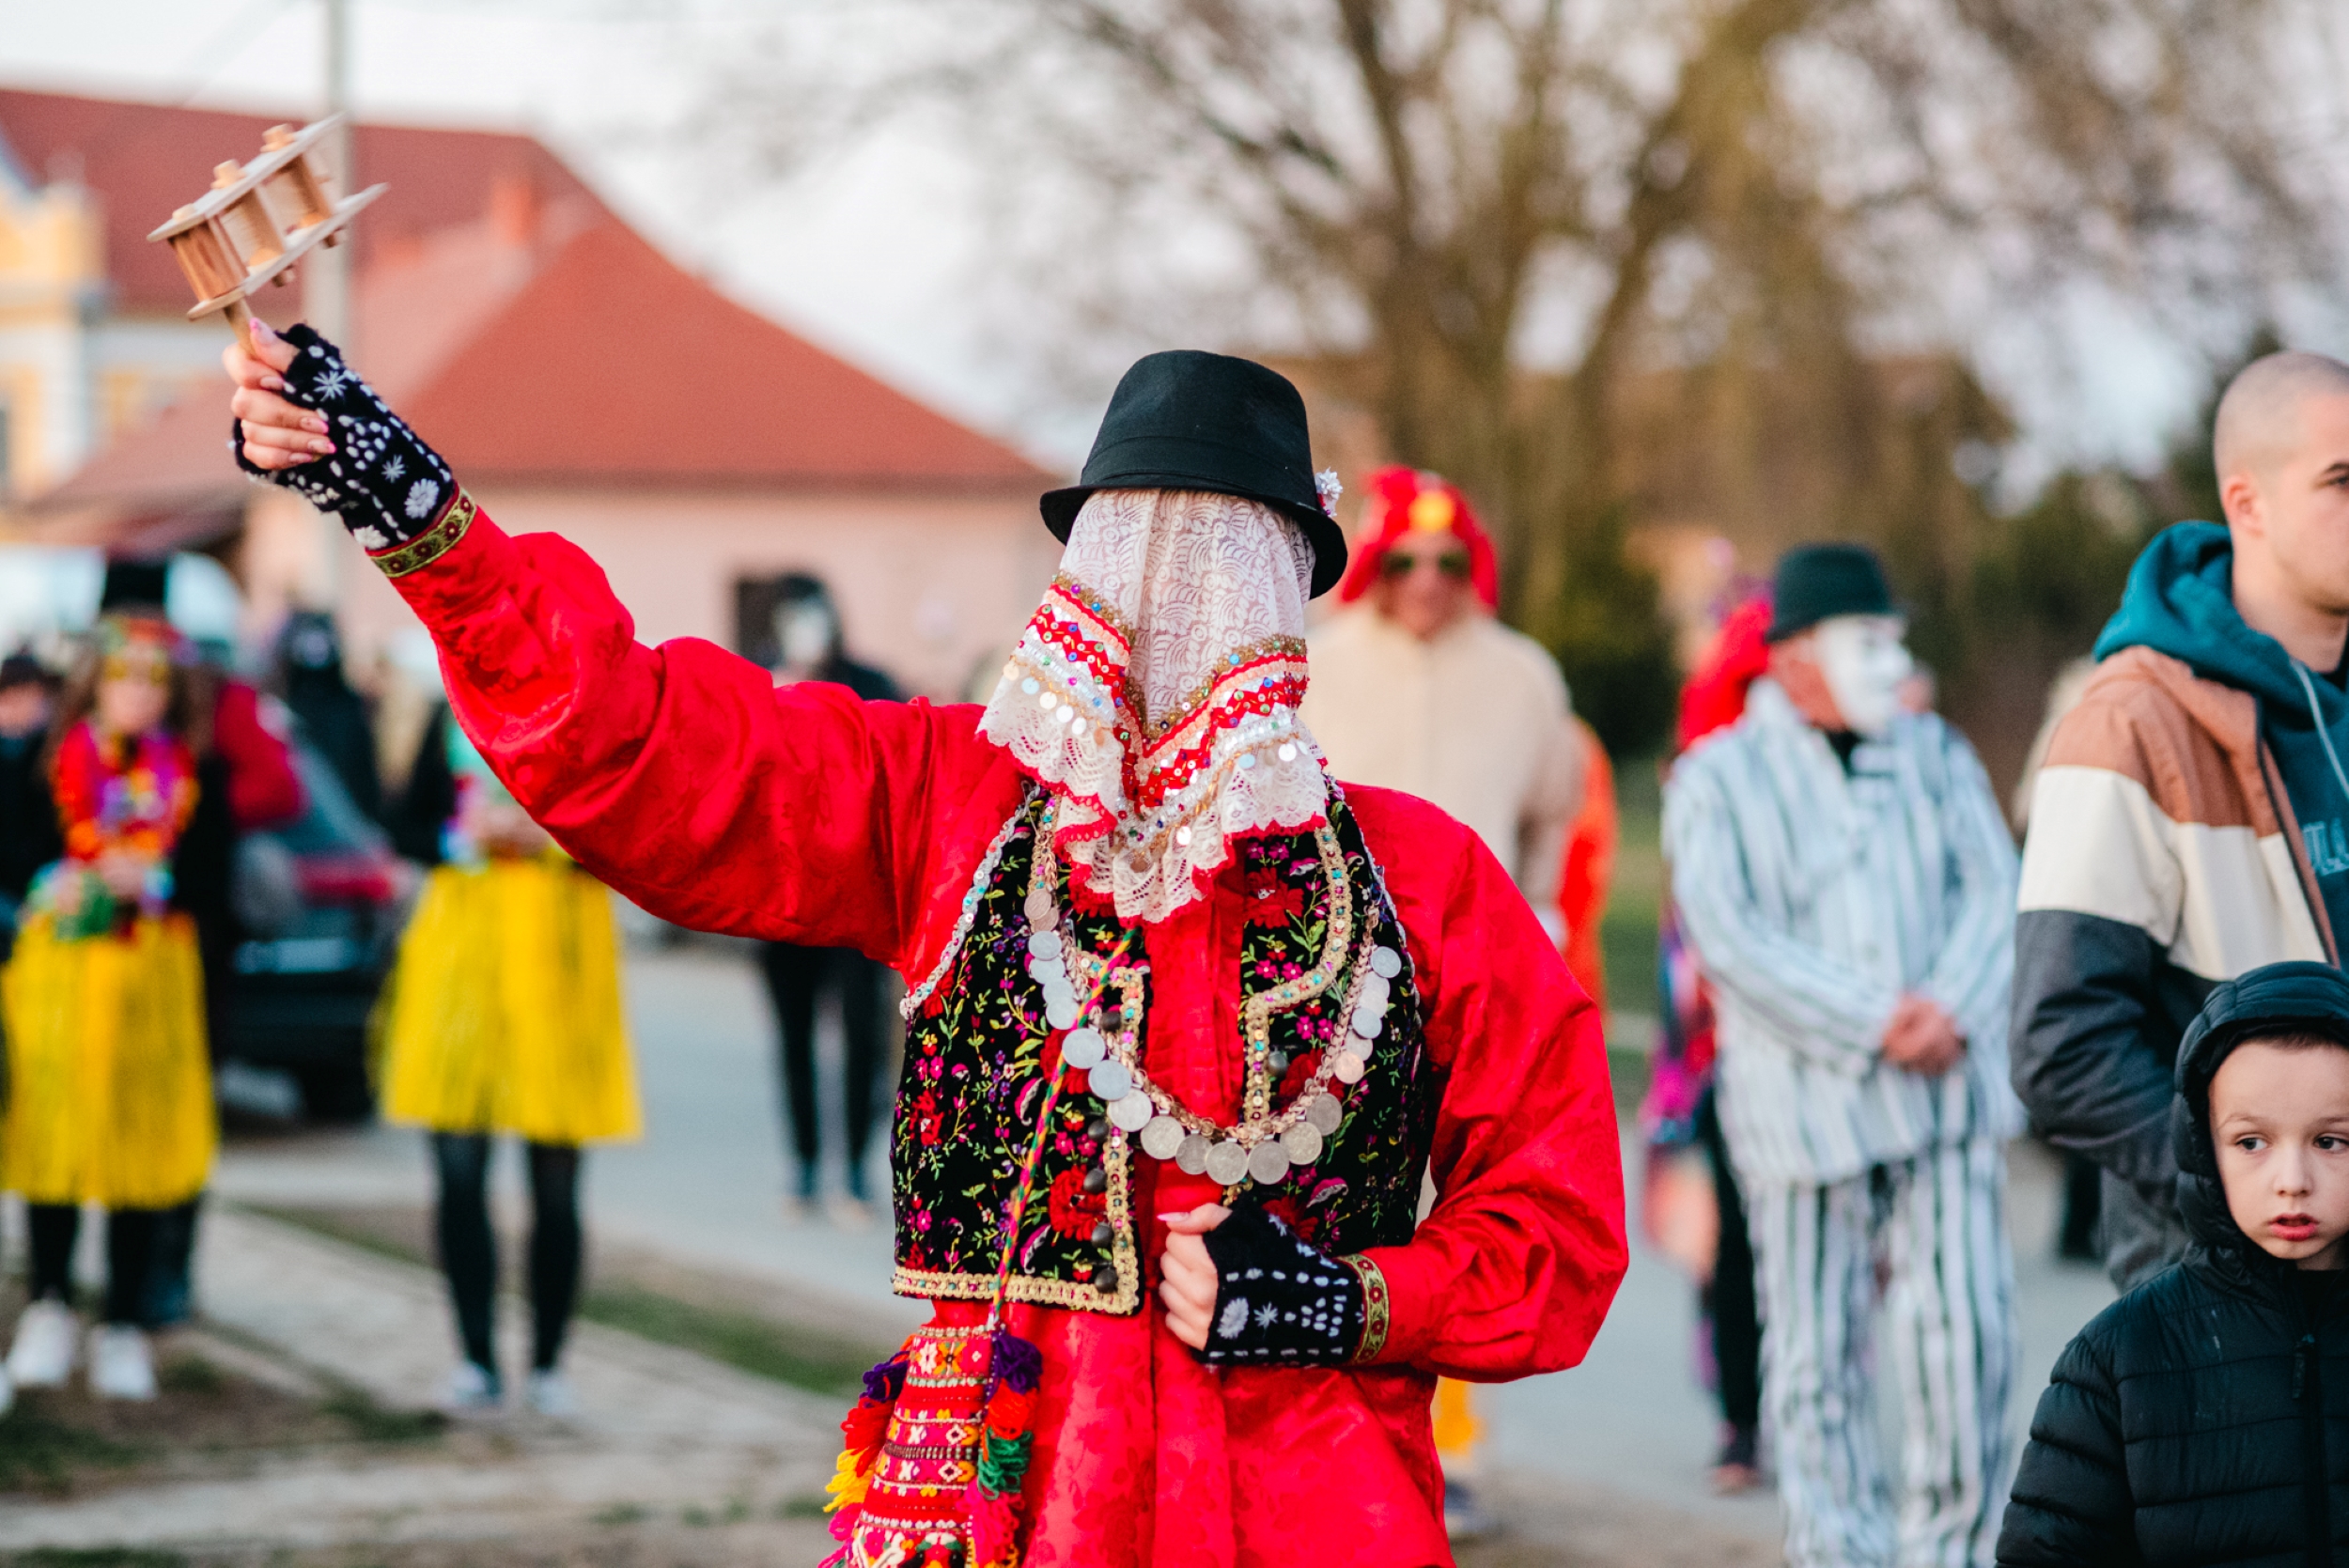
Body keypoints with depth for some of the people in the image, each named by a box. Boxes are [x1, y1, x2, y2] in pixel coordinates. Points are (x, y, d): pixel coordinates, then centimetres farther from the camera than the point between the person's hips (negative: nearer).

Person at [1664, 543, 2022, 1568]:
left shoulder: (1935, 755, 16)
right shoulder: (1716, 780, 3)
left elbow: (1992, 889, 7)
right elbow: (1729, 938, -8)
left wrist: (1951, 1011, -11)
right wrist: (1876, 1022, -14)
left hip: (1951, 1093, 2)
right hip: (1806, 1104, -2)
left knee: (1966, 1331, -5)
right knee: (1817, 1349, 1)